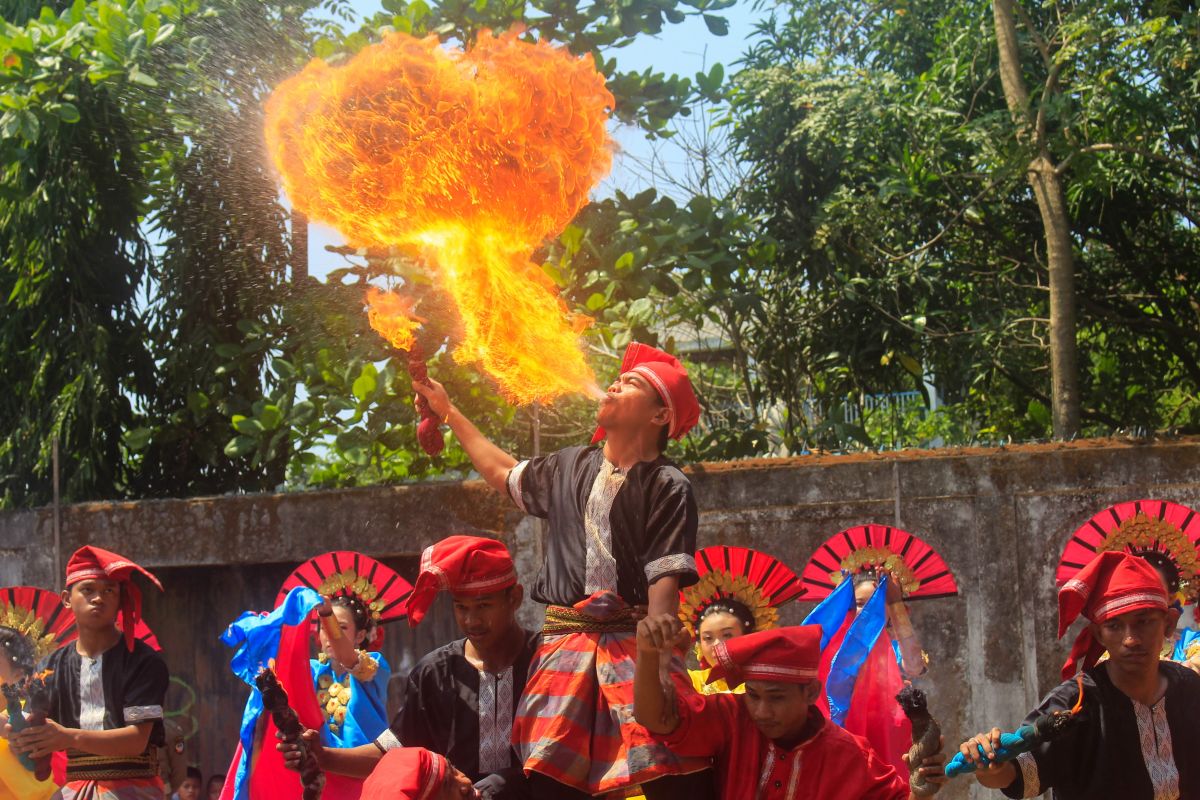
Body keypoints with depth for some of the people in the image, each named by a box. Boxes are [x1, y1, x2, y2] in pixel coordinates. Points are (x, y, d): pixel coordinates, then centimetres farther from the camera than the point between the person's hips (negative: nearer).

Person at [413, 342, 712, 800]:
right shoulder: (569, 467, 15)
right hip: (566, 644, 5)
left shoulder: (668, 487, -2)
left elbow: (665, 579, -11)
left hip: (634, 642, -5)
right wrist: (449, 412, 38)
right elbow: (504, 474, 34)